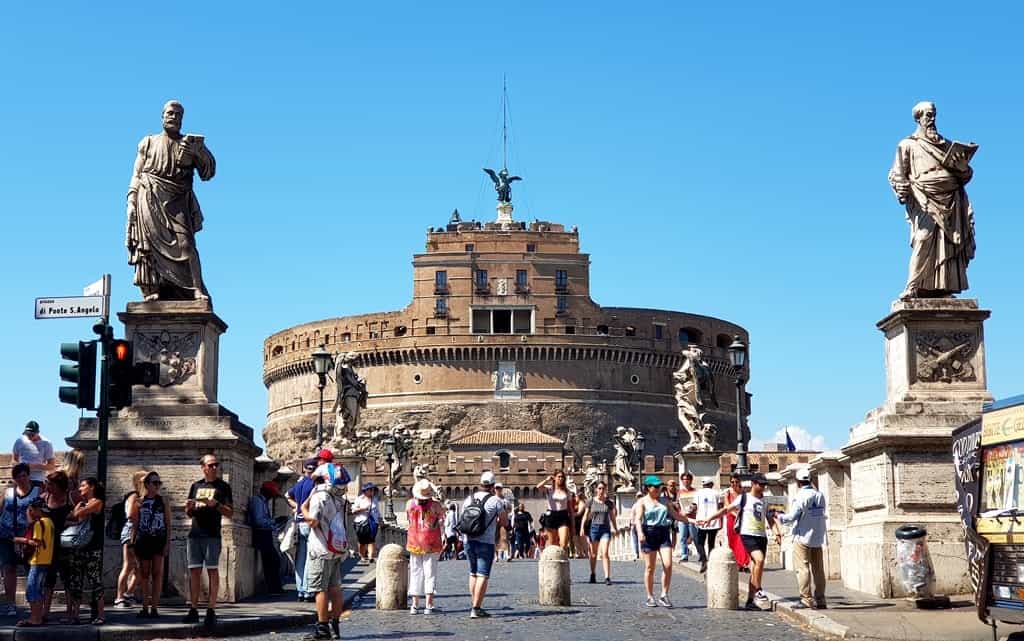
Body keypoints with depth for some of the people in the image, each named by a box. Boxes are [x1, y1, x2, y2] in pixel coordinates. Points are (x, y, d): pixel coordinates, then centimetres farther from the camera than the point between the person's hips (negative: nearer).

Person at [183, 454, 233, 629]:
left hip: (212, 535, -4)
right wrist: (188, 507, 0)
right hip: (195, 534, 4)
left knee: (212, 571, -5)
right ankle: (193, 610, 8)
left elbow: (230, 513, -1)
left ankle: (211, 611, -5)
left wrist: (215, 504, -16)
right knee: (194, 571, 4)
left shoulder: (223, 487, 5)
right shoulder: (196, 486, 17)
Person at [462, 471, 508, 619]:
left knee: (473, 573, 19)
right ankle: (476, 608, -9)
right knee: (483, 575, -4)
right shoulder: (495, 500, -7)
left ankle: (473, 604, 24)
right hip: (486, 542, -5)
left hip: (469, 540, 5)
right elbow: (505, 522, -1)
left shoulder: (469, 499, 8)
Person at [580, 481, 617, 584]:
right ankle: (593, 575, 26)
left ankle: (607, 577, -15)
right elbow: (585, 516, 4)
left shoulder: (609, 503, 7)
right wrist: (582, 528, -6)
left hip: (605, 529, 0)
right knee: (593, 554, 9)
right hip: (593, 528, 0)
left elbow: (612, 517, 14)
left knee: (604, 553, -12)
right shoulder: (591, 502, 4)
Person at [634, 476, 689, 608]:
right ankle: (650, 597, 11)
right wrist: (640, 532, -28)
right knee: (650, 567, 1)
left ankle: (664, 596, -1)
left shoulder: (665, 502, 17)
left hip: (664, 534, 3)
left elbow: (676, 515, 22)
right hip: (649, 534, -3)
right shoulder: (642, 502, 3)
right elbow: (638, 519, -10)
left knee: (668, 565, -10)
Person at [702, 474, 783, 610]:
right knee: (759, 559, -27)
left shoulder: (764, 501, 16)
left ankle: (750, 600, 10)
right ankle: (758, 590, -14)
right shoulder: (743, 498, 1)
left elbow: (770, 519, 17)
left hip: (762, 536, 5)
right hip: (748, 535, -5)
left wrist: (777, 533, 1)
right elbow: (726, 509, 2)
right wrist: (710, 518, -5)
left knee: (754, 569, 5)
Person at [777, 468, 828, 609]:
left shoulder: (800, 497, -13)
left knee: (803, 568, -2)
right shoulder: (820, 495, 6)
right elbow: (821, 514, 10)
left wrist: (779, 516, 2)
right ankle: (820, 600, 11)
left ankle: (806, 599, -7)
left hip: (803, 537, -6)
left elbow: (791, 517, -15)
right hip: (818, 538, 6)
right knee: (818, 569, 9)